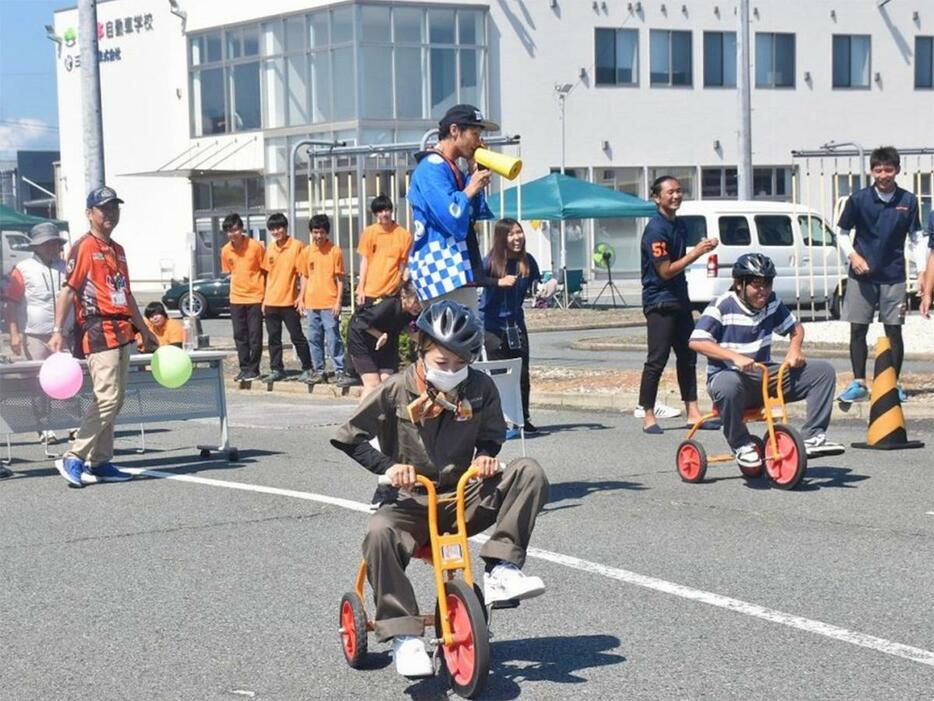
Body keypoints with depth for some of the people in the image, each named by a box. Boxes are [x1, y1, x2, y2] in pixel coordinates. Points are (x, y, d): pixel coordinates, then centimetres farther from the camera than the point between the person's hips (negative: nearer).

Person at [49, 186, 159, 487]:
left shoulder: (117, 250, 19)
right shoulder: (83, 247, -6)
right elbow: (68, 290, -11)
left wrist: (144, 330, 28)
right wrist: (58, 331, -18)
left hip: (122, 332, 9)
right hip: (98, 332, -9)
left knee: (113, 400, 9)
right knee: (107, 398, -14)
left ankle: (100, 462, 14)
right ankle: (73, 459, -10)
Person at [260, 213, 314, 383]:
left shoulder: (297, 246, -6)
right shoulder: (270, 249, 11)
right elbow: (268, 274, 16)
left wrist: (301, 296, -12)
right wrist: (265, 298, 11)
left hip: (289, 301, -5)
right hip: (271, 302, 5)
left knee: (297, 336, -2)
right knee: (273, 338, 7)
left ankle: (307, 369, 6)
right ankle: (276, 370, 13)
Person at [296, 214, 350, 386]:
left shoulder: (335, 251, -4)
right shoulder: (306, 252, 9)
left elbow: (340, 279, -3)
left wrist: (338, 302, -9)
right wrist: (302, 299, 10)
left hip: (329, 304, -5)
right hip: (311, 304, 5)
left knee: (333, 339, -7)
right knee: (314, 339, 9)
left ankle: (339, 372, -4)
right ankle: (318, 371, 18)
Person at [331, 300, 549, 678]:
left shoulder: (480, 388, -2)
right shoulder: (398, 390, -8)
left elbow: (491, 435, 14)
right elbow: (349, 437, -4)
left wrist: (485, 456, -10)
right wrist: (388, 466, -19)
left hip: (465, 498, 2)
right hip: (412, 501, -2)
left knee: (529, 472, -20)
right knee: (380, 532, -36)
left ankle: (501, 570, -24)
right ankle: (404, 636, -32)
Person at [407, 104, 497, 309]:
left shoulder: (453, 169, 20)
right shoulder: (432, 167, -11)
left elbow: (479, 213, 19)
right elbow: (451, 217, -22)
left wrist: (474, 174, 12)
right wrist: (470, 189, -8)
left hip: (460, 272, 10)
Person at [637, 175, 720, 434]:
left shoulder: (680, 225, 12)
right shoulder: (655, 229, -16)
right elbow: (666, 271, -19)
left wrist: (701, 248, 9)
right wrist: (697, 253, -18)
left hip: (680, 299, 9)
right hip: (659, 302, -9)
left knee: (688, 357, 10)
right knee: (657, 361, -6)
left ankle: (692, 412, 15)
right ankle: (648, 416, 1)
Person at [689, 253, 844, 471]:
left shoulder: (771, 303, 7)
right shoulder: (722, 306, -11)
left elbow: (796, 328, 20)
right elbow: (696, 341, -21)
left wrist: (794, 349, -4)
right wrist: (735, 357, -32)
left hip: (765, 376, 6)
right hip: (728, 374, -6)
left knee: (823, 370, -9)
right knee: (728, 386, -44)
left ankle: (814, 437, -10)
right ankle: (741, 445, -19)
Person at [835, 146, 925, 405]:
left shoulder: (908, 201, 1)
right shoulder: (859, 199, -3)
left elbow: (916, 238, 7)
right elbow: (843, 233, 5)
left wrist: (923, 271, -2)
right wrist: (853, 255, -12)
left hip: (893, 276, 0)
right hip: (861, 275, 0)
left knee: (894, 330, 3)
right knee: (857, 330, 2)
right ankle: (859, 383, 10)